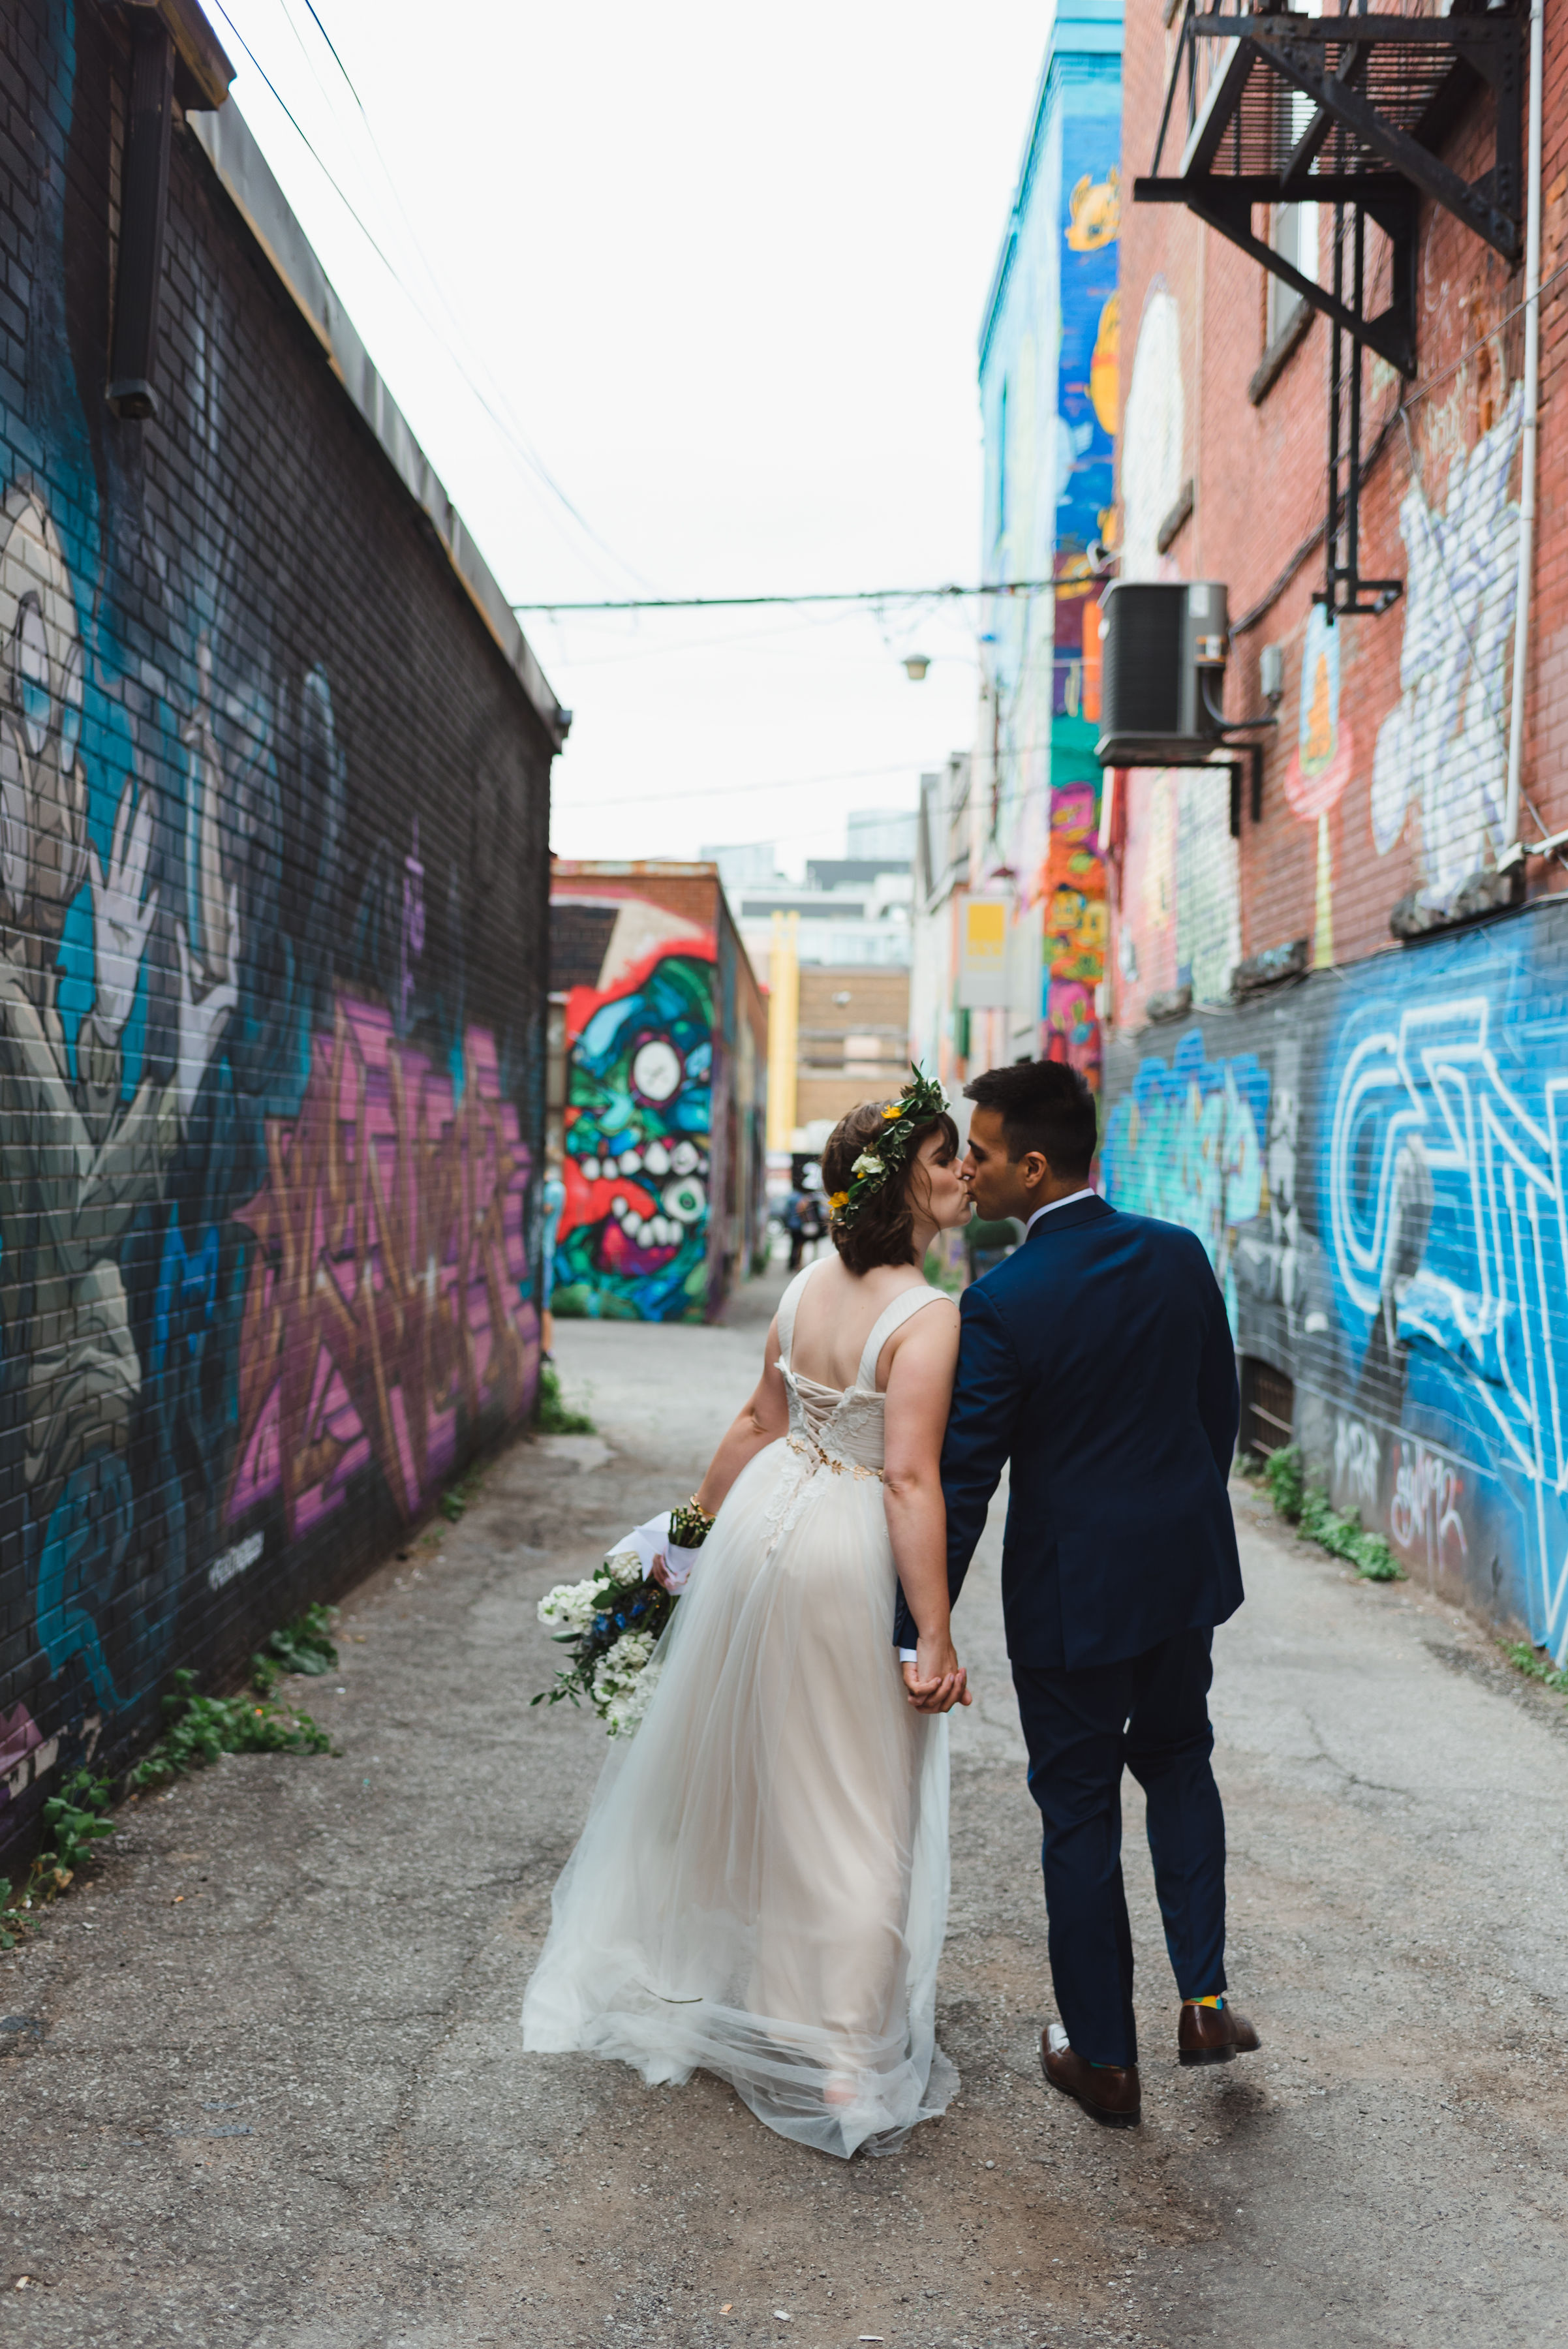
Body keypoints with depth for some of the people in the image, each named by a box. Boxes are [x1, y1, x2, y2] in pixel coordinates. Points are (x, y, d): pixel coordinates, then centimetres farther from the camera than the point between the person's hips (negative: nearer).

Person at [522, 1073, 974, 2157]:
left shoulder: (809, 1285, 2)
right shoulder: (927, 1317, -19)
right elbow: (910, 1479, -23)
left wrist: (696, 1523, 22)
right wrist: (935, 1637, -19)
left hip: (762, 1521, 7)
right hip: (848, 1552, -7)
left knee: (731, 1761, 23)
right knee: (849, 1801, 5)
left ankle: (687, 1981, 43)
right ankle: (843, 2059, 15)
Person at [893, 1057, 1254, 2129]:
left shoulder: (1001, 1304, -21)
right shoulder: (1179, 1255, -4)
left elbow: (961, 1484, -18)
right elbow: (1221, 1413, 6)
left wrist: (917, 1633, -12)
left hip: (1072, 1588, -5)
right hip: (1187, 1563, 5)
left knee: (1079, 1809, 10)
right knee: (1178, 1762, 27)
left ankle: (1105, 2058, 23)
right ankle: (1205, 1998, 24)